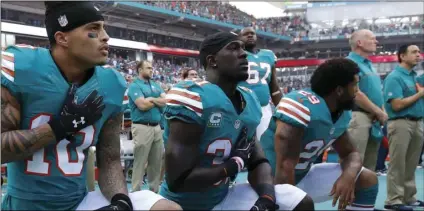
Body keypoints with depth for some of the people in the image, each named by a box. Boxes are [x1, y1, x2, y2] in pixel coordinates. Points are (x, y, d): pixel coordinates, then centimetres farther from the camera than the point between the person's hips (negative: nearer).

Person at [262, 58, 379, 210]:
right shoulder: (301, 105, -28)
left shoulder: (343, 115, 1)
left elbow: (351, 154, 10)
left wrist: (348, 175, -14)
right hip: (272, 181, -9)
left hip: (303, 177, 9)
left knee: (367, 179, 4)